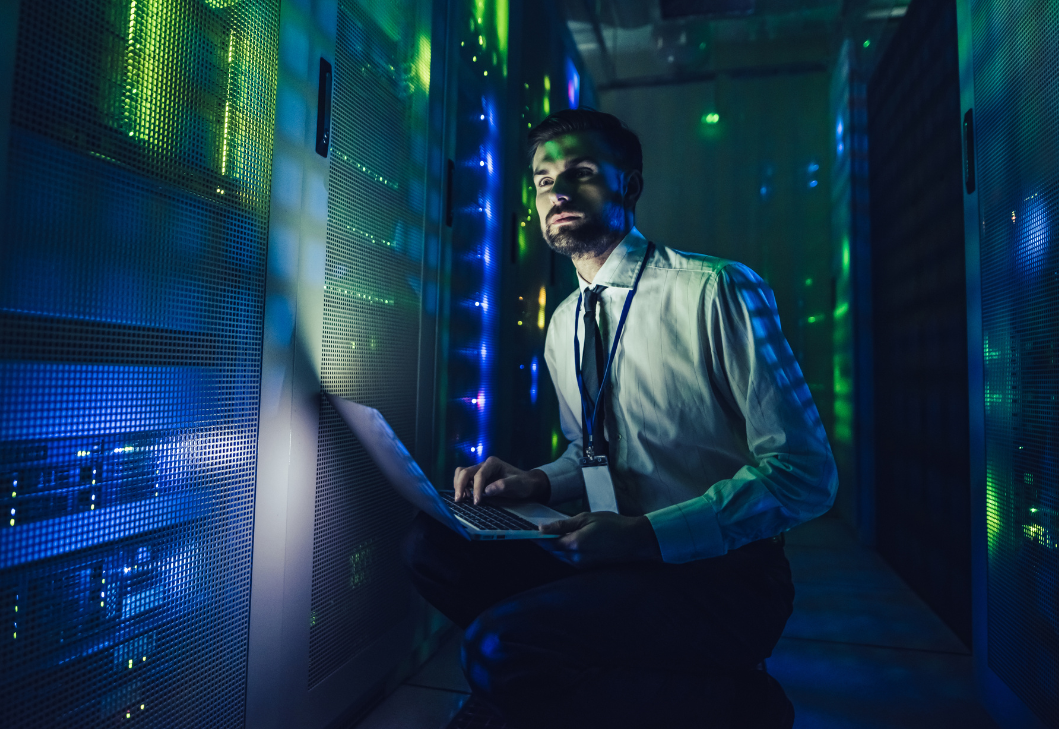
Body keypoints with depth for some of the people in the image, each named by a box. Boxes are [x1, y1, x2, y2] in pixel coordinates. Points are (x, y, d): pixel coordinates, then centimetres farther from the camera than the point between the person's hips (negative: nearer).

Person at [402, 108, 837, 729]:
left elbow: (805, 473, -15)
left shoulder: (718, 292, -13)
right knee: (433, 547, -5)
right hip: (619, 560, 7)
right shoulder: (563, 325, 9)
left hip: (725, 574, -7)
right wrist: (536, 483, -1)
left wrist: (647, 534, -24)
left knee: (497, 645, -26)